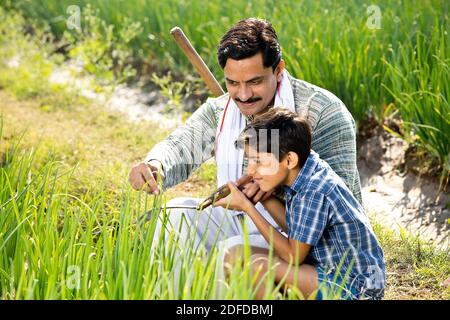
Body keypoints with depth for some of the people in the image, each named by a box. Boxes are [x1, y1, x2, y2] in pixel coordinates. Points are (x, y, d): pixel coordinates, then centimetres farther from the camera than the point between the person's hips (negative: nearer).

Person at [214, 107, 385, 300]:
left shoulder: (315, 190, -25)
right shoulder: (301, 174, 0)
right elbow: (293, 228, 12)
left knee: (258, 265, -25)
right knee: (235, 256, 1)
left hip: (355, 289, -9)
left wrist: (247, 206, -16)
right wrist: (263, 195, -2)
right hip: (330, 270, 9)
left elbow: (294, 257, -18)